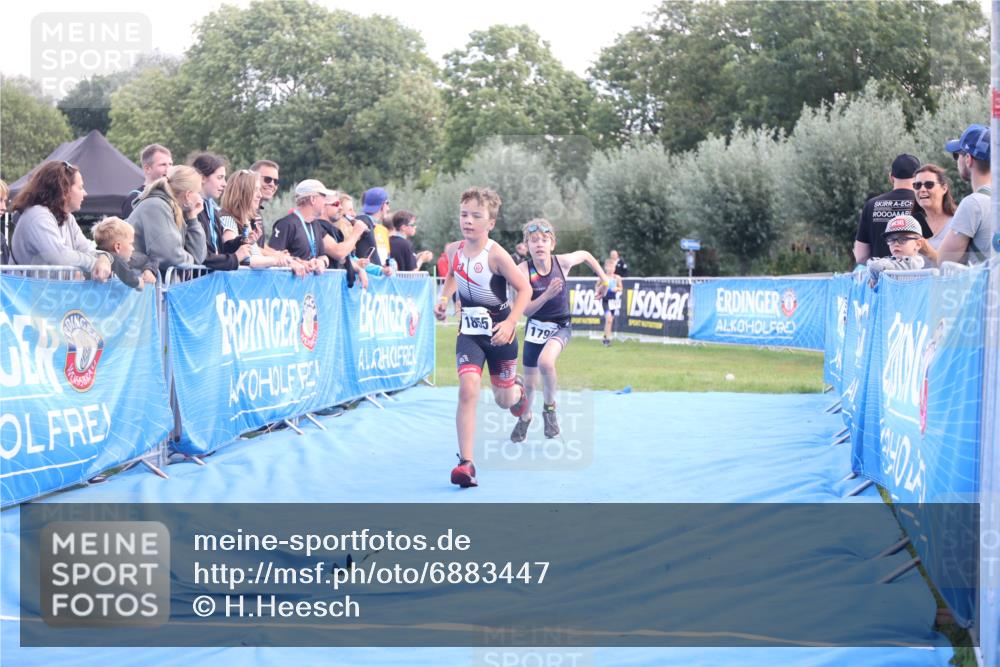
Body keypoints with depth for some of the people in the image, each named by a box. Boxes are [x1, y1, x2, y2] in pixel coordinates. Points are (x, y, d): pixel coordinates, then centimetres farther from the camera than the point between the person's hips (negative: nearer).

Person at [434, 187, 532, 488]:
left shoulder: (495, 255, -21)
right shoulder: (453, 250, -5)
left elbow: (524, 289, -17)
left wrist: (510, 323, -27)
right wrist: (443, 297, 2)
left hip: (499, 331, -2)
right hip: (469, 331, 2)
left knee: (504, 399, 12)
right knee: (468, 389, -20)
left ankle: (518, 388, 53)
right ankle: (466, 463, -20)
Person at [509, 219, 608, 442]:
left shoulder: (563, 262, -15)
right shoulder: (523, 270, -18)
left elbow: (586, 255, 8)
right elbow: (526, 310, -20)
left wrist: (604, 278, 9)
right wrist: (547, 294, -35)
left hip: (560, 326, -1)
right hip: (535, 327, 1)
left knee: (545, 361, -33)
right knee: (529, 383, 12)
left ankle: (549, 407, -7)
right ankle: (525, 418, 44)